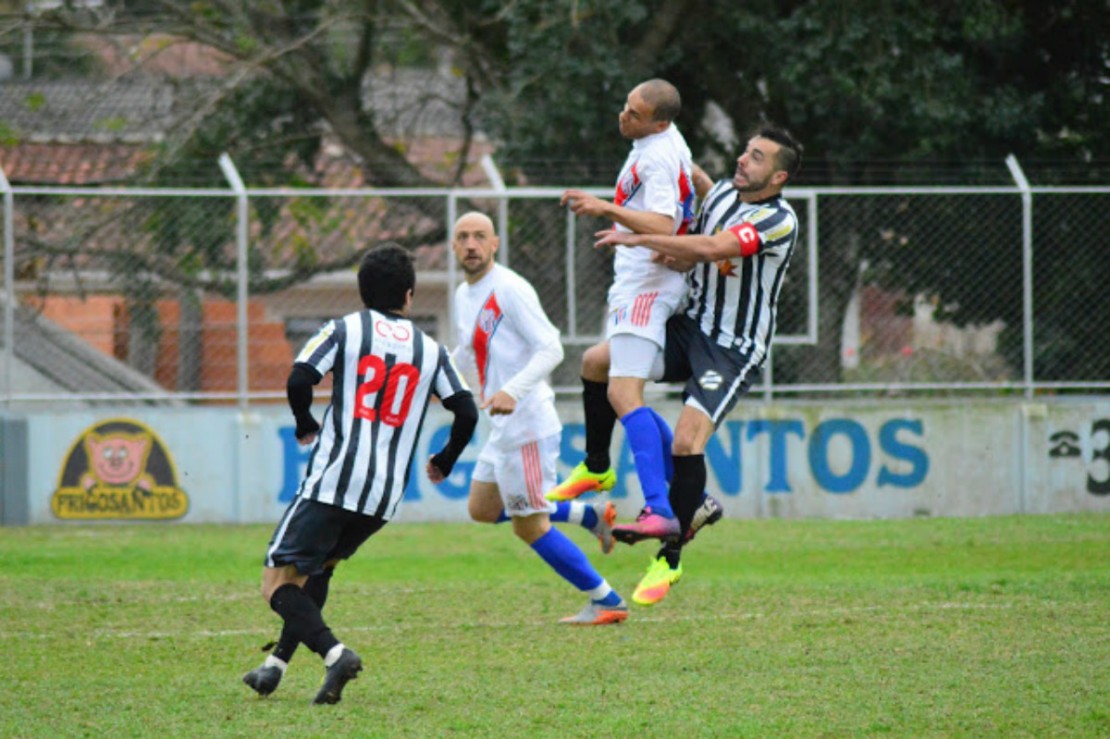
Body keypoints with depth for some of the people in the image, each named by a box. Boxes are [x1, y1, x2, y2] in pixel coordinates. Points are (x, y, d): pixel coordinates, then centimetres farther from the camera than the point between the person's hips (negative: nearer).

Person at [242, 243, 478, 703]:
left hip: (332, 482, -5)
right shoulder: (430, 350, 11)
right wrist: (444, 462, 24)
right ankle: (277, 664, 21)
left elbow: (299, 379, -9)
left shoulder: (344, 330, 3)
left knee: (278, 583, -3)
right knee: (320, 566, 27)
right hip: (386, 497, 5)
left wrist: (305, 426, 11)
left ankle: (334, 652, -25)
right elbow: (466, 412, 6)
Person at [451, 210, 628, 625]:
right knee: (482, 509, 19)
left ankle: (607, 603, 7)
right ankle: (593, 517, 23)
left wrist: (512, 391, -35)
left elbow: (550, 349, -23)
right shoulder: (464, 295, 13)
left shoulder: (510, 289, -15)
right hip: (503, 430, 10)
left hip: (527, 425, -10)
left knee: (530, 527, -4)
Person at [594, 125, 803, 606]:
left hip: (734, 349, -8)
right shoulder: (721, 192, 3)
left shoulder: (779, 220, -21)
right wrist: (674, 257, -11)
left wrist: (637, 239, -28)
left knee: (687, 441, -20)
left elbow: (713, 248, -33)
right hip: (690, 324, 8)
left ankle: (669, 559, -7)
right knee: (598, 362, -2)